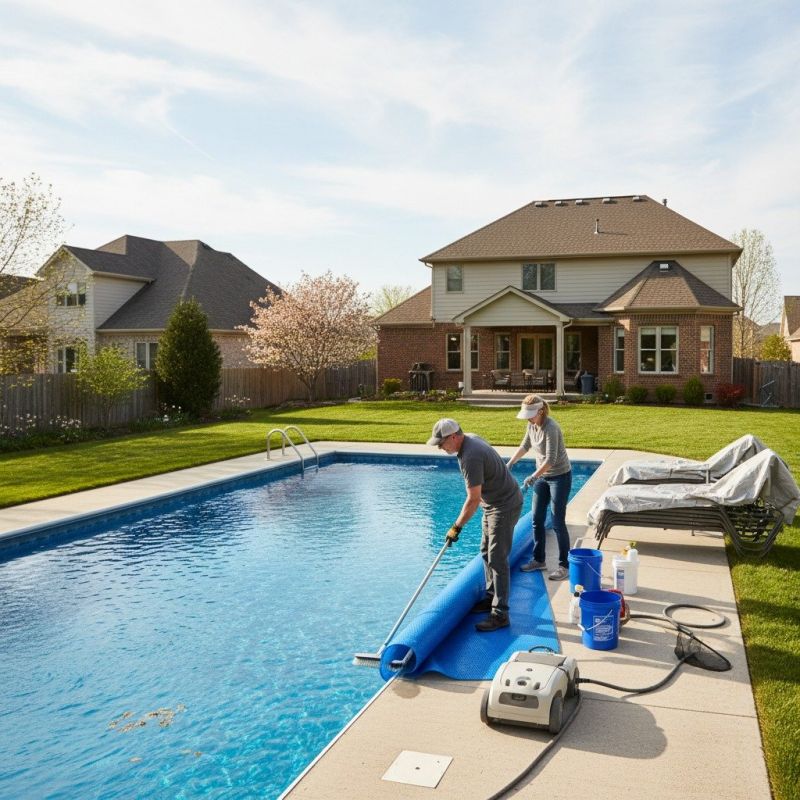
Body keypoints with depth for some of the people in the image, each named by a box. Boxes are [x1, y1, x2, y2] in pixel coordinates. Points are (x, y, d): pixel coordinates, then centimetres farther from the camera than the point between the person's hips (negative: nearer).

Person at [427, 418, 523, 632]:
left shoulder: (471, 457, -29)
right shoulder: (470, 439, 2)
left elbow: (473, 500, -26)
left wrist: (456, 526, -17)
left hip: (504, 506, -10)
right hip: (493, 503, 10)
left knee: (497, 559, -7)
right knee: (486, 552, 18)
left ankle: (500, 614, -2)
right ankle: (492, 597, 32)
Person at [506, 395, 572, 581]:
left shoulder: (550, 428, -25)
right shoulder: (532, 425, 0)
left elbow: (551, 459, -30)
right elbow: (525, 446, 17)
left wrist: (534, 476, -35)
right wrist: (510, 462, 7)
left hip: (560, 476, -8)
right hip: (542, 477, 8)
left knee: (558, 522, -5)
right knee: (537, 520, 11)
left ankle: (564, 566, 5)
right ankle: (539, 560, 24)